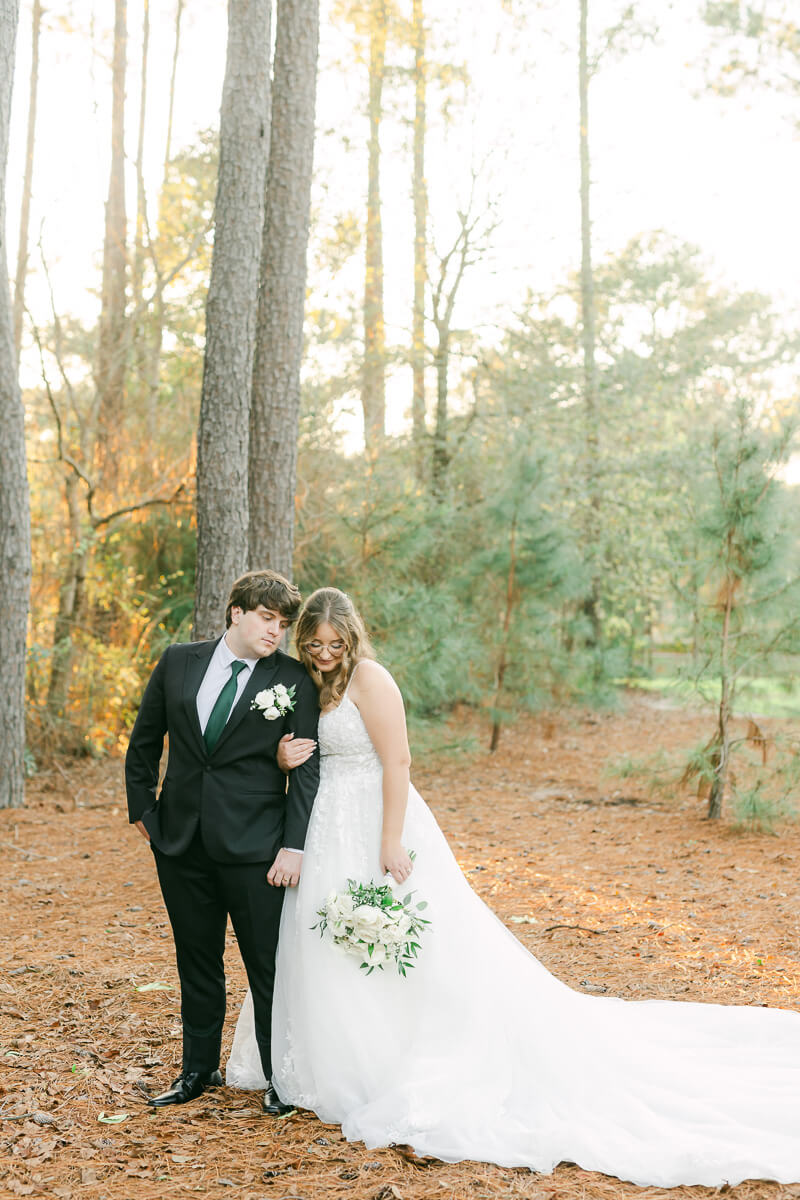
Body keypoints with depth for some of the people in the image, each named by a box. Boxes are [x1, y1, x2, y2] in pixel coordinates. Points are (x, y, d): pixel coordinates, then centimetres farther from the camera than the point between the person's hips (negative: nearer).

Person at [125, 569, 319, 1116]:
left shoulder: (295, 679, -4)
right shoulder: (178, 662, 4)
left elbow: (307, 766, -6)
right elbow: (144, 742, 13)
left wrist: (293, 845, -12)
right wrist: (143, 808, 9)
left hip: (255, 846, -3)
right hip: (181, 841, 3)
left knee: (268, 965, 4)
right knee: (197, 960, 15)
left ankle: (279, 1077, 20)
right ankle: (200, 1069, 30)